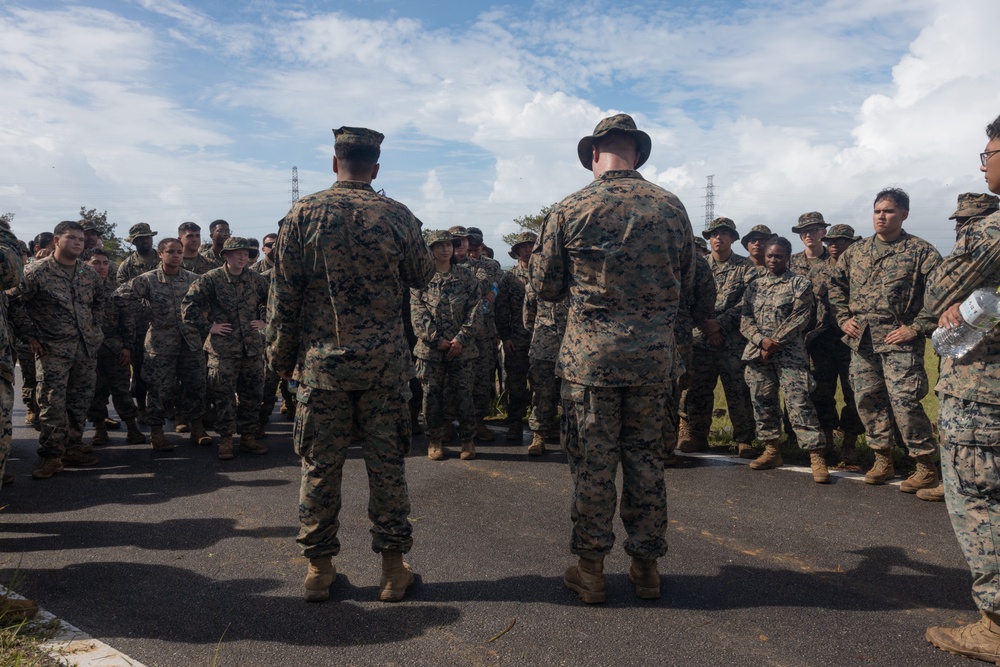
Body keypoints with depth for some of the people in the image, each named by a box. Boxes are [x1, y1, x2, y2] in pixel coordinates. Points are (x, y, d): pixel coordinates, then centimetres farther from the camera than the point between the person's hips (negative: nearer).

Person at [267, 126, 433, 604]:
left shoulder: (303, 214, -1)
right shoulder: (399, 217, -1)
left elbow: (283, 296, -2)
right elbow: (422, 277, 13)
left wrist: (281, 358, 7)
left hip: (320, 362, 0)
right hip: (385, 363, 0)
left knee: (319, 465, 9)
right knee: (386, 464, 7)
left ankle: (319, 569, 18)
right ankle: (393, 568, 15)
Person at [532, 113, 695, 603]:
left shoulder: (569, 210, -4)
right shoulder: (671, 207, 4)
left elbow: (545, 285, 1)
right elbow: (686, 283, 12)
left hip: (591, 351, -2)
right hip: (655, 351, 3)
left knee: (592, 461, 5)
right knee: (646, 456, 12)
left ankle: (590, 568, 15)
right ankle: (646, 565, 22)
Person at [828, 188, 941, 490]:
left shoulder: (920, 250, -3)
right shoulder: (855, 251, 12)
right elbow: (836, 285, 20)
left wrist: (917, 328, -13)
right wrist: (843, 318, 9)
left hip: (898, 339, -5)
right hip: (861, 340, 5)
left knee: (904, 401, -10)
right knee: (867, 399, 8)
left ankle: (926, 466, 3)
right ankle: (882, 460, 21)